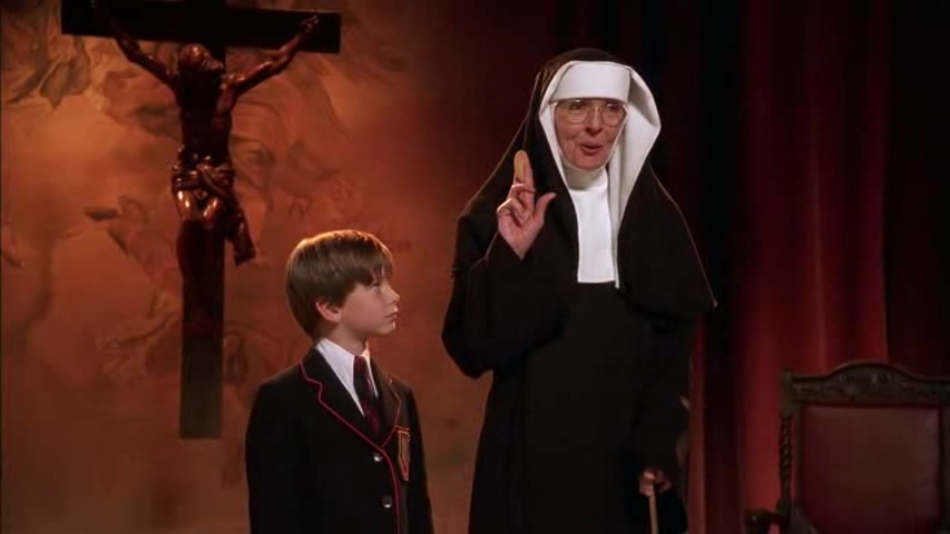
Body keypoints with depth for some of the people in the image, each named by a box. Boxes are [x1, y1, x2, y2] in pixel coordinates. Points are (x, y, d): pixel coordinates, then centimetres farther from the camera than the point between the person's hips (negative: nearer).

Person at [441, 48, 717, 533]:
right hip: (531, 458, -3)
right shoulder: (496, 215, -5)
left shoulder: (654, 215, 4)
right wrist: (510, 256, -22)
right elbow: (470, 347, -11)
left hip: (623, 460, 3)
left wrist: (658, 444, -2)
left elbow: (675, 343, 7)